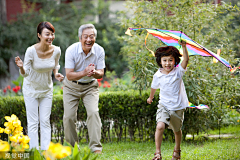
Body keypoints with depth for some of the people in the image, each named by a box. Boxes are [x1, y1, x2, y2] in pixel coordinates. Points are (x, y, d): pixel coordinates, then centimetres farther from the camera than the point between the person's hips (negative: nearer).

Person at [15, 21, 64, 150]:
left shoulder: (56, 51, -14)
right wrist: (21, 67, -38)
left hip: (46, 90, 3)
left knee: (45, 121, 4)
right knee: (33, 122, -1)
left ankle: (46, 151, 8)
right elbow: (25, 73, -18)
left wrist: (57, 74, -12)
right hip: (31, 90, -3)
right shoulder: (31, 51, -25)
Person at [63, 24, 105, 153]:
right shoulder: (71, 50, -22)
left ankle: (96, 147, -14)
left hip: (90, 86, 1)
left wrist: (94, 72, -36)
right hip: (72, 87, -1)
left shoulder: (99, 51, -15)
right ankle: (72, 146, 18)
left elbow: (101, 74, -11)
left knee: (93, 113, -18)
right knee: (69, 116, -4)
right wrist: (84, 72, -41)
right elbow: (69, 75, -24)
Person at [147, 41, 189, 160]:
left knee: (177, 130, 16)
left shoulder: (178, 71, -9)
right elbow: (154, 87, 16)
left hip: (178, 107, 0)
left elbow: (186, 60, -25)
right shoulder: (158, 76, -5)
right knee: (160, 126, -23)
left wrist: (184, 47, -35)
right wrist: (150, 98, 30)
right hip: (164, 105, 0)